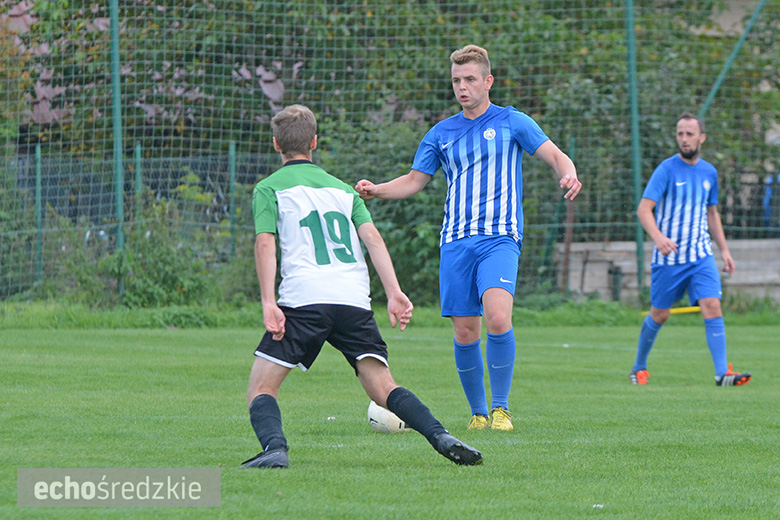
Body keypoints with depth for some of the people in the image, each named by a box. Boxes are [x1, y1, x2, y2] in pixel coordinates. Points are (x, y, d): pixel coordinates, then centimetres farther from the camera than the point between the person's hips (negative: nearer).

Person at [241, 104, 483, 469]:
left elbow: (265, 242, -3)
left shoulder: (269, 188, 13)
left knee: (261, 388, 2)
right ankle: (442, 437, -17)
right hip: (354, 299, 3)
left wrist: (268, 303, -10)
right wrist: (394, 293, 2)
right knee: (383, 388, 4)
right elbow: (372, 238, 10)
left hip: (303, 299, -3)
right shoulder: (342, 188, 25)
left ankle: (274, 447, -25)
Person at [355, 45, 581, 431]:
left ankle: (500, 408, -12)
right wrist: (375, 190, 3)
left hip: (499, 239, -4)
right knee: (464, 334, 0)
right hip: (456, 243, 4)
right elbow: (415, 181, 20)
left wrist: (569, 175, -21)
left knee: (498, 317, -24)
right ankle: (478, 413, 15)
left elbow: (555, 156, 1)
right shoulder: (441, 134, 16)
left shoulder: (512, 122, 6)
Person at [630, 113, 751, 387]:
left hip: (701, 255, 3)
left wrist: (724, 249, 16)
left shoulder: (709, 172, 8)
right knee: (659, 315, 7)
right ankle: (639, 367, 28)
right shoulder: (667, 169, -8)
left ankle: (722, 372, -19)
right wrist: (658, 237, -32)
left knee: (712, 307, -14)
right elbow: (644, 209, -15)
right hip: (668, 257, -3)